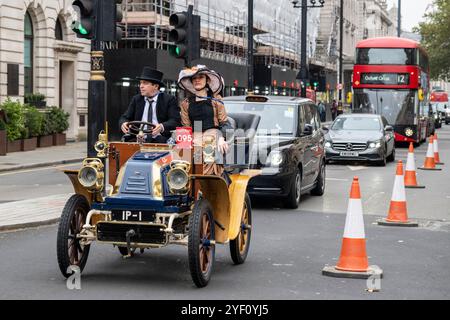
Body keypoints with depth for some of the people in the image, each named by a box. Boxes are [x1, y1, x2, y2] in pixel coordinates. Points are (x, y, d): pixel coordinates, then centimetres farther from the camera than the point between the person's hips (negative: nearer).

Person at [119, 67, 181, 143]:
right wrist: (123, 124, -11)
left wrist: (162, 127, -27)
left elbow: (176, 121, -7)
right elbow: (124, 118, 15)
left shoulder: (169, 100, 4)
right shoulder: (136, 99, 17)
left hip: (161, 142, -3)